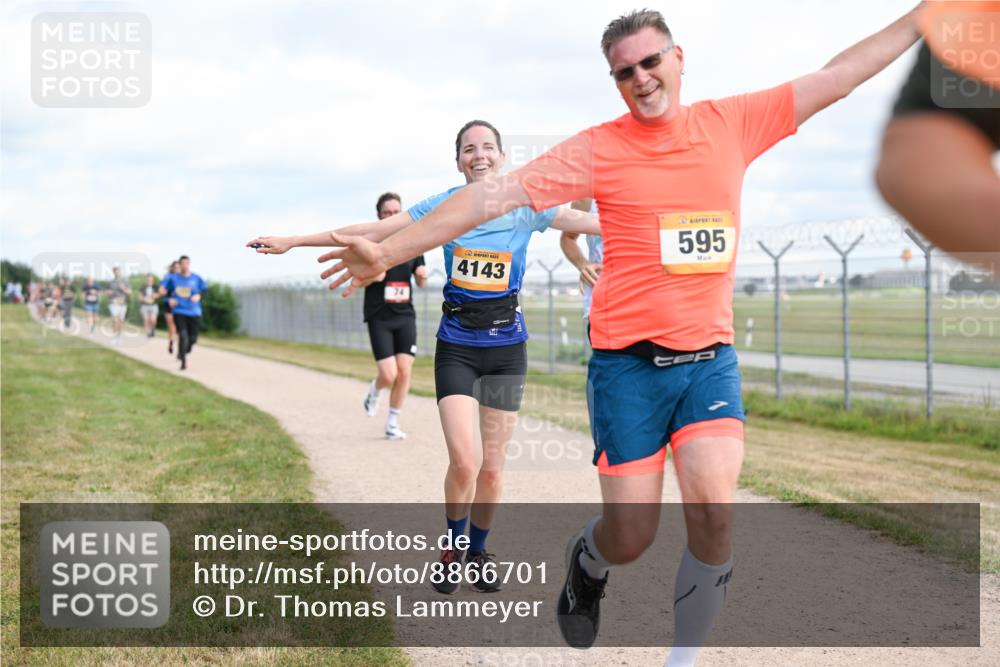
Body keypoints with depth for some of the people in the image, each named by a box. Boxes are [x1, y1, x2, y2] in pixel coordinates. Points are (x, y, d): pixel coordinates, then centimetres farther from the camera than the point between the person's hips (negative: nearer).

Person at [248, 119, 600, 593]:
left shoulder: (525, 208, -1)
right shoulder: (443, 206, 0)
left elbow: (597, 223, -4)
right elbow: (371, 231, 2)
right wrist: (293, 242, 1)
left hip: (507, 345, 1)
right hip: (456, 345, 0)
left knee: (492, 468, 4)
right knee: (464, 461, -13)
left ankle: (477, 552, 28)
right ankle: (452, 548, 13)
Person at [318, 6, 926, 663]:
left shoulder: (734, 122, 4)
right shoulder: (599, 148, -4)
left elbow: (837, 75, 11)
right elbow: (497, 194, -9)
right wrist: (389, 251, -13)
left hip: (710, 357, 2)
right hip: (629, 362, -2)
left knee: (714, 510, -17)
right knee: (631, 537, -1)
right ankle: (587, 561, 37)